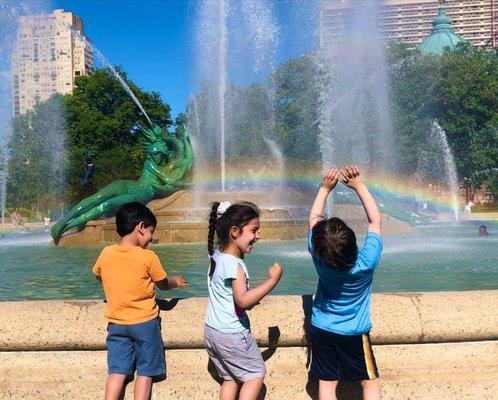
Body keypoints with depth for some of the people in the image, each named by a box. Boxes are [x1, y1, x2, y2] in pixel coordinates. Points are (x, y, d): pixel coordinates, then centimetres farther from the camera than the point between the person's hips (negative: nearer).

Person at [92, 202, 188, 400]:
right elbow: (163, 285, -2)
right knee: (145, 372, 7)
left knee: (117, 371, 9)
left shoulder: (106, 253, -4)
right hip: (145, 323, -4)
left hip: (116, 323, 4)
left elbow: (97, 275, 16)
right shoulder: (148, 257, -15)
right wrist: (176, 281, 20)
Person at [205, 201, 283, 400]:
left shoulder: (216, 256, 3)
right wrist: (273, 280, -30)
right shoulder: (234, 265, -25)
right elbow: (243, 300, -35)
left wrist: (250, 299, 14)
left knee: (230, 378, 20)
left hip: (212, 331, 8)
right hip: (232, 335, -8)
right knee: (256, 373, 10)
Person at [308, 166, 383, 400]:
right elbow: (375, 220, -12)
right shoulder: (367, 261, -25)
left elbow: (314, 218, -3)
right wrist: (358, 185, -11)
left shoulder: (318, 257, -20)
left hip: (321, 330, 2)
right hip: (354, 333, -2)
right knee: (370, 381, 13)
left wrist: (325, 188, 0)